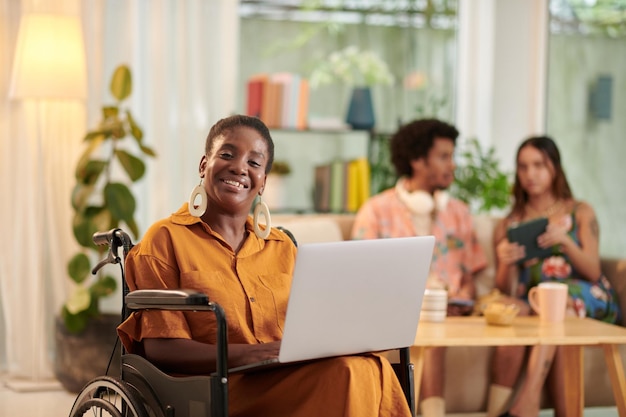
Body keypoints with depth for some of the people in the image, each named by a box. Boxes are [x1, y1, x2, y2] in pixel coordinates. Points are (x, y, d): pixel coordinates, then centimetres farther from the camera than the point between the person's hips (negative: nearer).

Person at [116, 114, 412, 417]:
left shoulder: (282, 247, 23)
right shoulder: (166, 239, 6)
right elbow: (160, 349, -4)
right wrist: (250, 354, -18)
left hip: (290, 381, 5)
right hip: (213, 390, -5)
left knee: (368, 367, -31)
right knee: (346, 372, -32)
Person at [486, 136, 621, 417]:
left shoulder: (580, 213, 13)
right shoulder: (508, 226, 15)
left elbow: (593, 273, 2)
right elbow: (506, 291, 6)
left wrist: (565, 241, -16)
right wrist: (505, 264, -17)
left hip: (585, 301, -1)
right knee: (513, 310, -35)